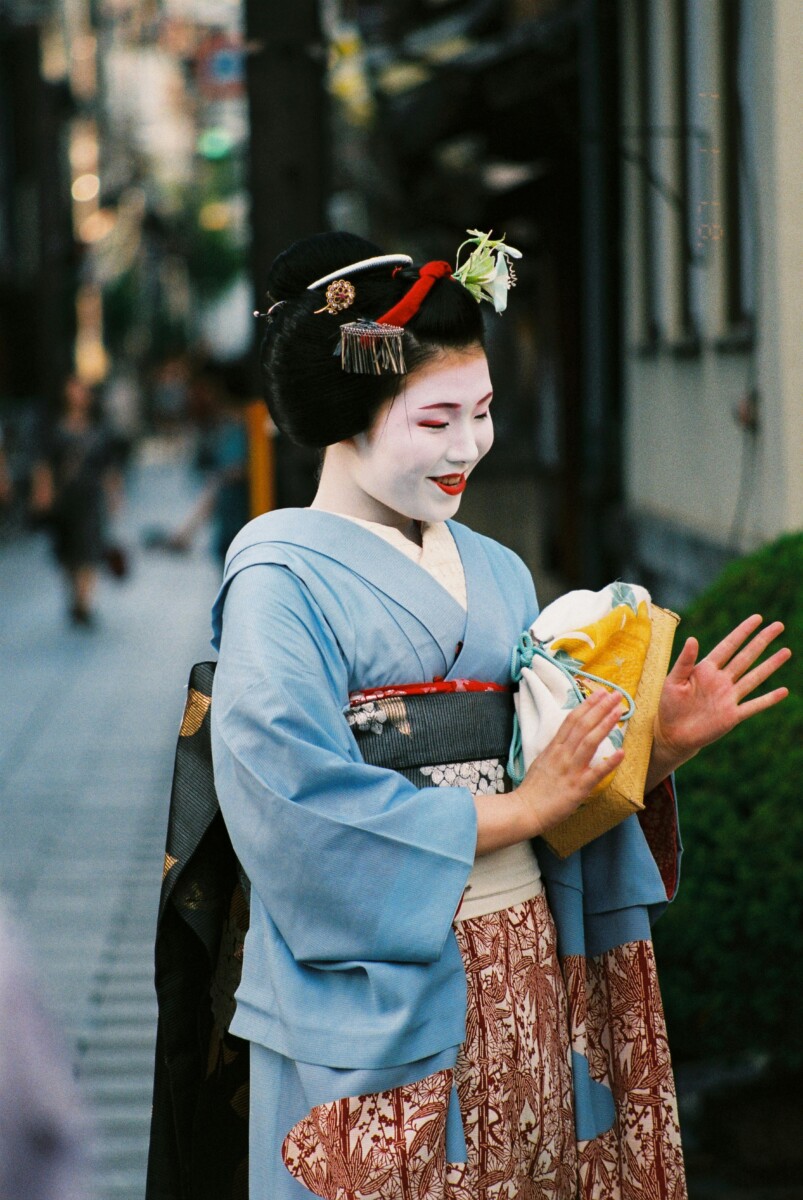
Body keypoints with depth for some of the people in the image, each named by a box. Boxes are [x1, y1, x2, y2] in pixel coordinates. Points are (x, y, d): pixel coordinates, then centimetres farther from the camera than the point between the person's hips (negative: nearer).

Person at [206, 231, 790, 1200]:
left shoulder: (497, 573, 13)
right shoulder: (281, 577, -8)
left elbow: (548, 774, 12)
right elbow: (303, 811, -19)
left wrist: (662, 745, -6)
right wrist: (516, 810, -15)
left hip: (530, 972, 6)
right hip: (376, 1002, -6)